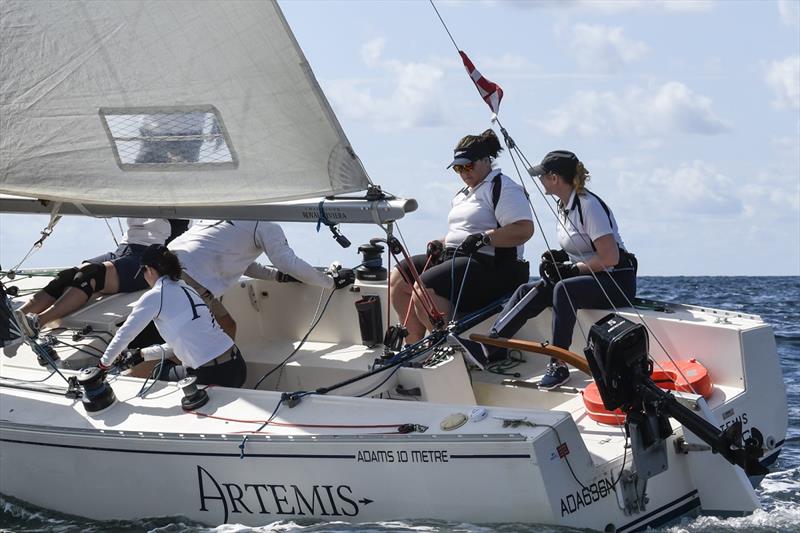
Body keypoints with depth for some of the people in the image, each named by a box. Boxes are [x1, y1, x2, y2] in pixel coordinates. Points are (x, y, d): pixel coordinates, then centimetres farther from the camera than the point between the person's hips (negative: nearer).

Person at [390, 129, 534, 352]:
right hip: (456, 258, 10)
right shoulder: (463, 194, 25)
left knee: (425, 290, -29)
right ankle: (415, 344, 1)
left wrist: (485, 238, -25)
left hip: (492, 266, -10)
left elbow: (525, 229, -18)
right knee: (398, 278, 4)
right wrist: (441, 245, 11)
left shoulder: (503, 188, -6)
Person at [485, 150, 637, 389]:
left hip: (616, 281, -9)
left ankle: (558, 366, -34)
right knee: (529, 291, -8)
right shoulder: (564, 206, 11)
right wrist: (557, 257, 2)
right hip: (587, 278, 9)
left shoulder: (589, 205, -16)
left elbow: (609, 258, -21)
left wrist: (572, 268, -16)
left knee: (564, 289, -35)